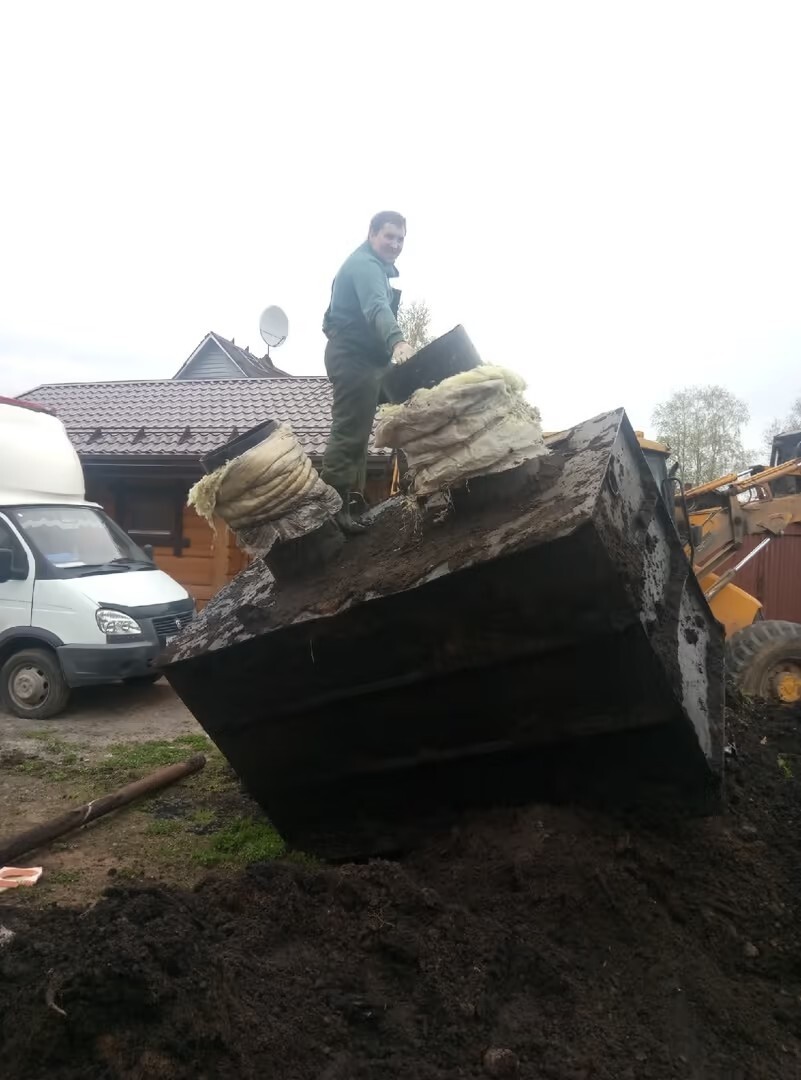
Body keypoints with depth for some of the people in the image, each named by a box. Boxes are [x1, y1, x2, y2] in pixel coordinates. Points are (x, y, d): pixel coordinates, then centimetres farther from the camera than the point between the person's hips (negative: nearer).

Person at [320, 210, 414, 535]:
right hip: (354, 356, -11)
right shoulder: (364, 264, -16)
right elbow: (377, 307, -35)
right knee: (349, 432, -16)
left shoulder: (380, 266, 20)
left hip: (366, 356, 11)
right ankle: (333, 506, -16)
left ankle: (351, 499, 21)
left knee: (357, 431, 13)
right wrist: (397, 341, -52)